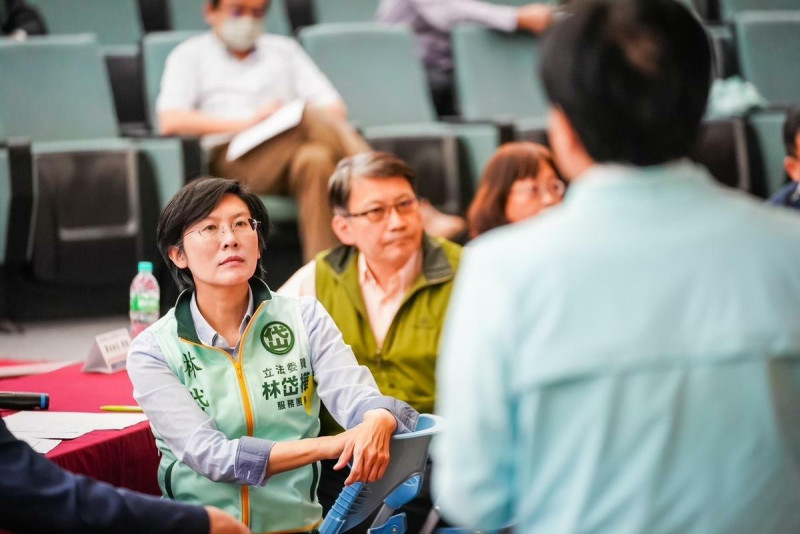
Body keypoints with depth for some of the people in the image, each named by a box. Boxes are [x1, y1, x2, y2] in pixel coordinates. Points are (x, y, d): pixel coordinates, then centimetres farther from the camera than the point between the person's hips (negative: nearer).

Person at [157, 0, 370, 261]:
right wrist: (247, 122, -10)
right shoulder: (191, 54, 18)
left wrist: (301, 118, -7)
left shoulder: (284, 49, 28)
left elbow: (336, 109, 17)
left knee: (316, 160, -35)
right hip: (233, 159, -4)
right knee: (316, 120, -32)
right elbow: (170, 121, -1)